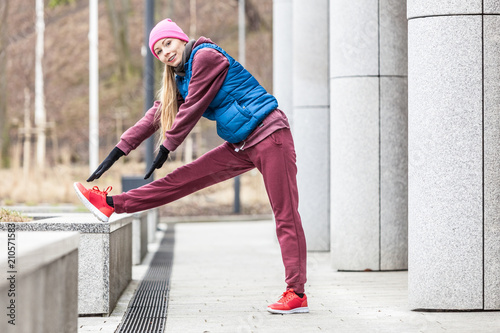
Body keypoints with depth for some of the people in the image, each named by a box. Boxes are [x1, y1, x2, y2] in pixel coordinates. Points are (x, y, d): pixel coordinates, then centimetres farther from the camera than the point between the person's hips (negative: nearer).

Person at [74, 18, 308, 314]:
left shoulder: (205, 56, -10)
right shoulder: (180, 79, 17)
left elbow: (192, 108, -11)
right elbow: (156, 116, 19)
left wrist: (167, 148, -3)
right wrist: (117, 152, 16)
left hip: (269, 135, -8)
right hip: (241, 147, 8)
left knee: (285, 213, -9)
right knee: (186, 177, 4)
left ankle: (297, 293, -13)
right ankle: (112, 204, 5)